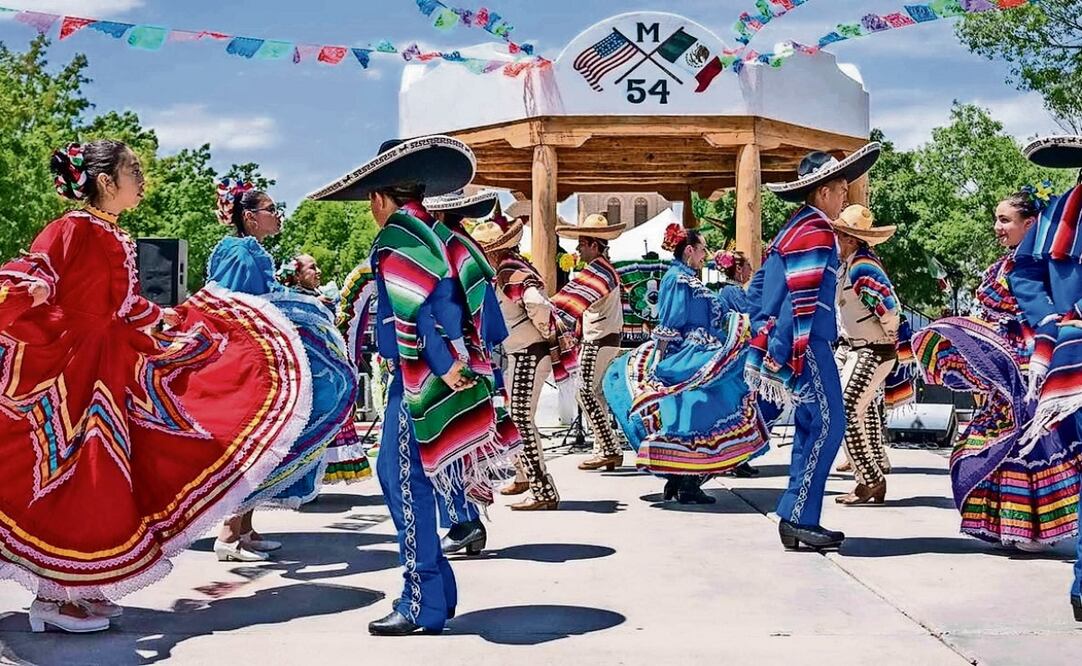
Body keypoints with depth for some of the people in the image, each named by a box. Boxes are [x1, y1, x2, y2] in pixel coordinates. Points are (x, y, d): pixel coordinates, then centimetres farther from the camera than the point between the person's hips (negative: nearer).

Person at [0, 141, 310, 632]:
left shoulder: (115, 239, 13)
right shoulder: (71, 229, -12)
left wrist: (170, 319, 32)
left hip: (112, 362, 9)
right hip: (72, 364, -9)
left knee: (106, 473, 11)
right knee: (75, 476, -6)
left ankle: (82, 589, 19)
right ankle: (52, 597, 4)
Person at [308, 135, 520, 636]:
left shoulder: (394, 239, -9)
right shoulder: (439, 234, 14)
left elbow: (413, 314, -19)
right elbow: (477, 291, 11)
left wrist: (443, 369, -17)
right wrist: (473, 362, 11)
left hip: (421, 378, -8)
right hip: (455, 369, 8)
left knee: (408, 483, -2)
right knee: (395, 472, 16)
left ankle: (423, 605, 3)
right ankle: (434, 589, 22)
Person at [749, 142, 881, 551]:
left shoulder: (793, 229, 20)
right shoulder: (816, 231, -11)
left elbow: (757, 287, 24)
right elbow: (804, 299, -20)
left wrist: (763, 336, 25)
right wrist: (798, 352, -23)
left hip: (778, 344, 11)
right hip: (806, 345, -11)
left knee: (812, 426, 16)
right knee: (828, 425, -9)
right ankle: (798, 519, -9)